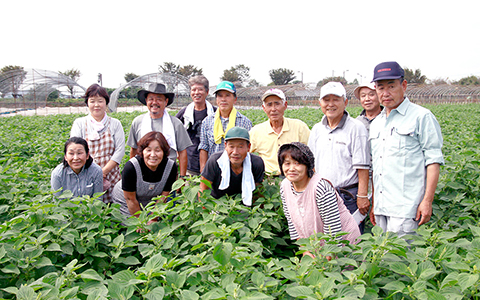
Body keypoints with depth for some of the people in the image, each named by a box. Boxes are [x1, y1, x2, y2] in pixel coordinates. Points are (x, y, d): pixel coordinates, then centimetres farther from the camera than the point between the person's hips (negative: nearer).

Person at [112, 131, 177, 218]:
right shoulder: (131, 167, -31)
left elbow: (163, 197, -13)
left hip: (150, 203, 3)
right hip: (125, 204, -2)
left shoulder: (171, 166, -23)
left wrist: (152, 221, -13)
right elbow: (130, 199, -20)